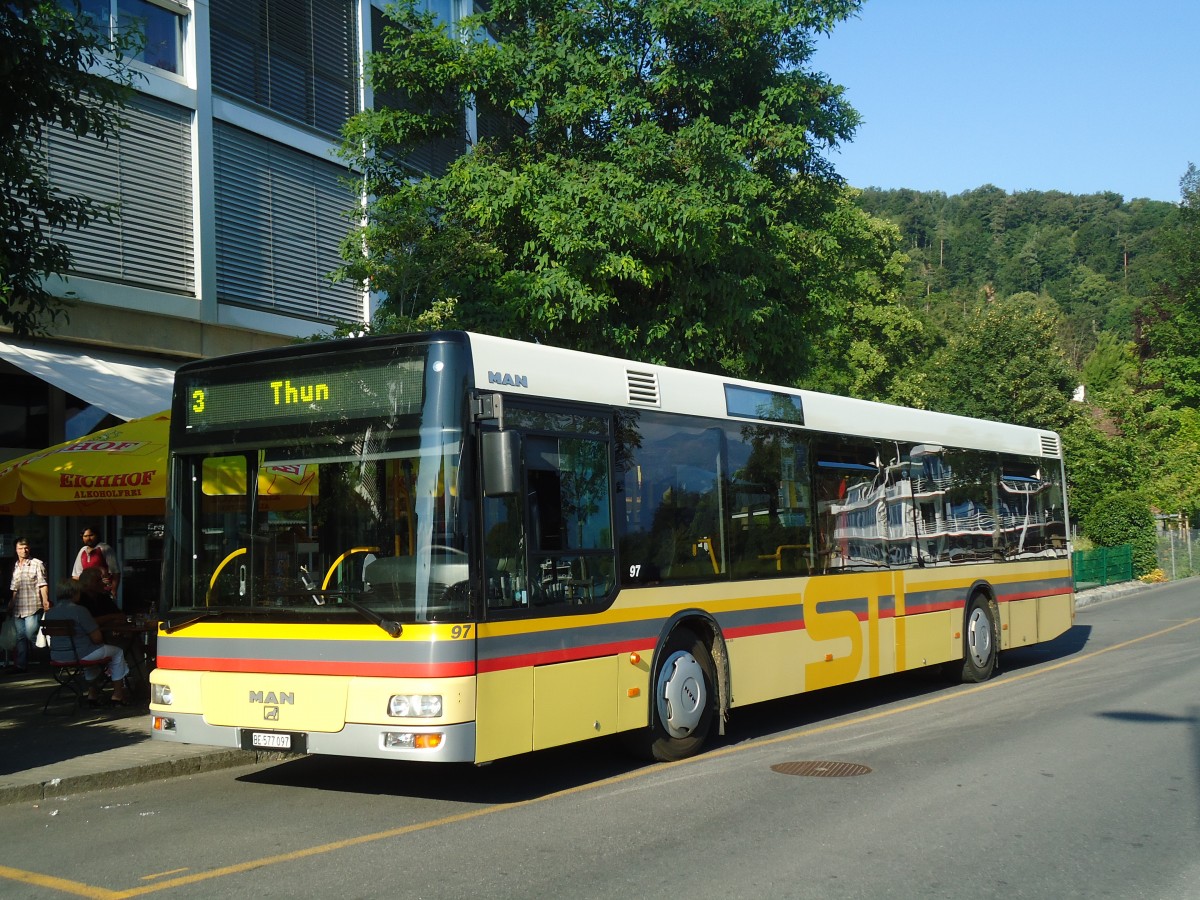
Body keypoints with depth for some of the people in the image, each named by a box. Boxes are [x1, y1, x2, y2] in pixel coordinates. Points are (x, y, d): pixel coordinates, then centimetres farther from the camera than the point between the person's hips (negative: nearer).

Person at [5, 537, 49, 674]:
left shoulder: (37, 564, -2)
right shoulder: (15, 567, 17)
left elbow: (43, 584, -7)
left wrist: (45, 600, -17)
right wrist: (11, 604, 23)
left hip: (33, 606, -6)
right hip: (18, 608, 6)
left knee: (31, 634, -12)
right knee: (20, 636, 7)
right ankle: (20, 664, 10)